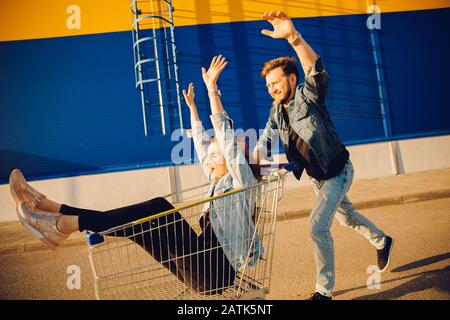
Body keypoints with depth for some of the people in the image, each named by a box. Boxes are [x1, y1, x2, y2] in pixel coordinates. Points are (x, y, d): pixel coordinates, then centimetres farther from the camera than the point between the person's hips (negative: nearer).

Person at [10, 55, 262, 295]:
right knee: (136, 224, -3)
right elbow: (201, 144, 27)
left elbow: (225, 134, -10)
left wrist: (212, 88, -12)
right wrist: (192, 106, 34)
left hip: (216, 271, -8)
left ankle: (62, 225, -21)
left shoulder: (240, 181, -1)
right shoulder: (219, 183, 20)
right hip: (203, 272, 8)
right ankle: (51, 208, -5)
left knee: (159, 208, -22)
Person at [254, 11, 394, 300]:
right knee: (346, 216, 26)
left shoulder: (308, 96, -23)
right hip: (317, 177, 8)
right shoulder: (277, 110, -2)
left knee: (318, 226, -15)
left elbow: (317, 70, -42)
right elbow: (267, 136, -1)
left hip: (337, 173, -8)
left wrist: (292, 35, -57)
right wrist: (257, 159, -23)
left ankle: (324, 291, 3)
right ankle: (382, 242, 54)